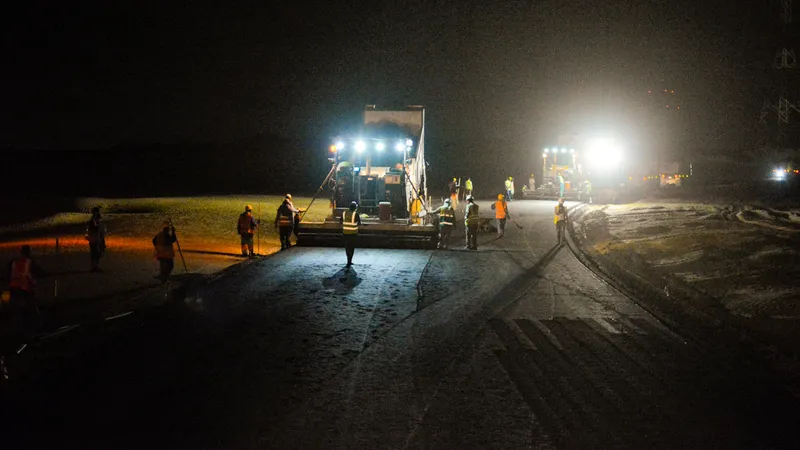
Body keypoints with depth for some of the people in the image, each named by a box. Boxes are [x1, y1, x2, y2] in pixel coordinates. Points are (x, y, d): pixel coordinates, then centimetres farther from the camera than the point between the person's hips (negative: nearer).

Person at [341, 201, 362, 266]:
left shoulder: (344, 213, 1)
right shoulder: (356, 214, -12)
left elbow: (341, 222, 8)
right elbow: (359, 224, -5)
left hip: (345, 233, 3)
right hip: (353, 234, -3)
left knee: (347, 247, 16)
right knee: (351, 248, 6)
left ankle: (349, 261, 25)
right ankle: (349, 262, 1)